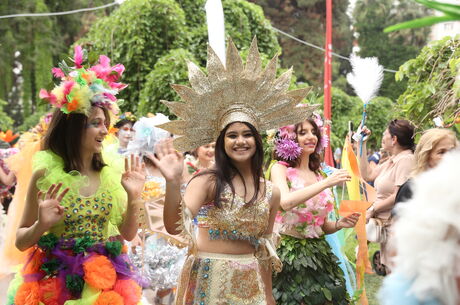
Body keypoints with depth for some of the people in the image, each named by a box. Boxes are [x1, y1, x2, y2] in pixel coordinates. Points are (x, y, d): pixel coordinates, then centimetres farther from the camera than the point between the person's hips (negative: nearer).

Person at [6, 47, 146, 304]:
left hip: (105, 281, 3)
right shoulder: (46, 172, -11)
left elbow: (128, 234, 4)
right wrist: (41, 226, -23)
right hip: (56, 283, -3)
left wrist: (133, 198, -10)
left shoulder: (111, 171, -1)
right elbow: (21, 241, -4)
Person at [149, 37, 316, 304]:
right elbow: (174, 226, -23)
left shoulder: (271, 192, 2)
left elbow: (264, 249, 11)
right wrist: (173, 183, -37)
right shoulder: (207, 182, -11)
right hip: (208, 283, -4)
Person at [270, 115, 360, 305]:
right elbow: (286, 202, -26)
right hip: (289, 255, -5)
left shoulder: (319, 174, 11)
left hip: (318, 255, 5)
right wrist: (326, 183, -26)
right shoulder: (280, 169, -4)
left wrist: (339, 224, -5)